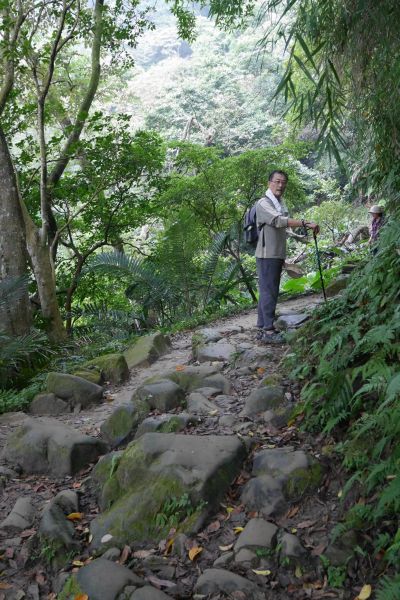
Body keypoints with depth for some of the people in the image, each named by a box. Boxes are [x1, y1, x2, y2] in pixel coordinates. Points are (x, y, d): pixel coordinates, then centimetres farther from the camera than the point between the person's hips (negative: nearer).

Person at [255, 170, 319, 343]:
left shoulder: (280, 204, 18)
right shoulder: (264, 203, -11)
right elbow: (279, 221, -27)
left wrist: (282, 256, 19)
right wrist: (306, 224, -32)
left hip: (277, 255, 9)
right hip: (267, 255, -9)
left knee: (268, 291, 9)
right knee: (268, 291, -8)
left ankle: (262, 328, 14)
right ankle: (268, 331, -6)